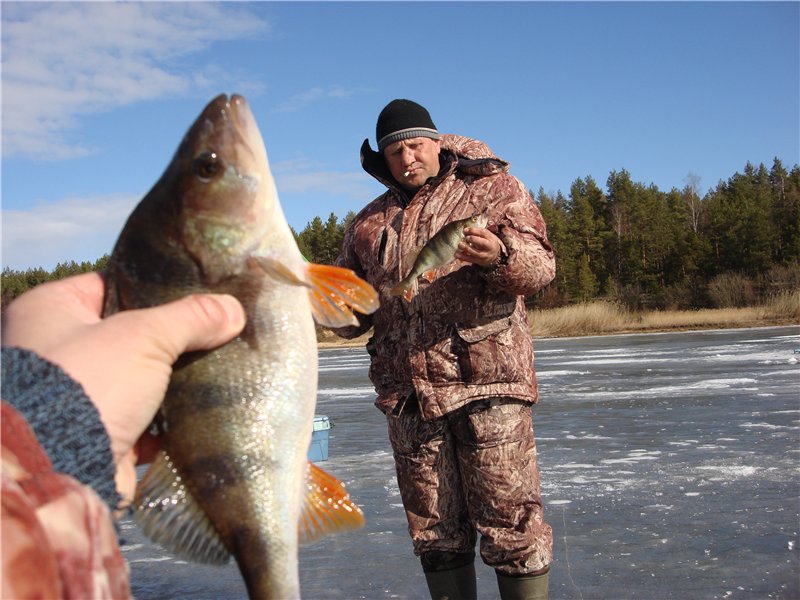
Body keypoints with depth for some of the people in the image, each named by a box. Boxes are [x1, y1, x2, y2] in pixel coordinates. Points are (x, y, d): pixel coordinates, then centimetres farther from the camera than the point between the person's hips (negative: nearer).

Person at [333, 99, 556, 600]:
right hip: (407, 392, 5)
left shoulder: (493, 187, 4)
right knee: (434, 529, 13)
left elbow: (541, 265, -8)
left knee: (510, 521, -3)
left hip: (486, 379, -4)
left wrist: (500, 255, -30)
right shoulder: (369, 223, 17)